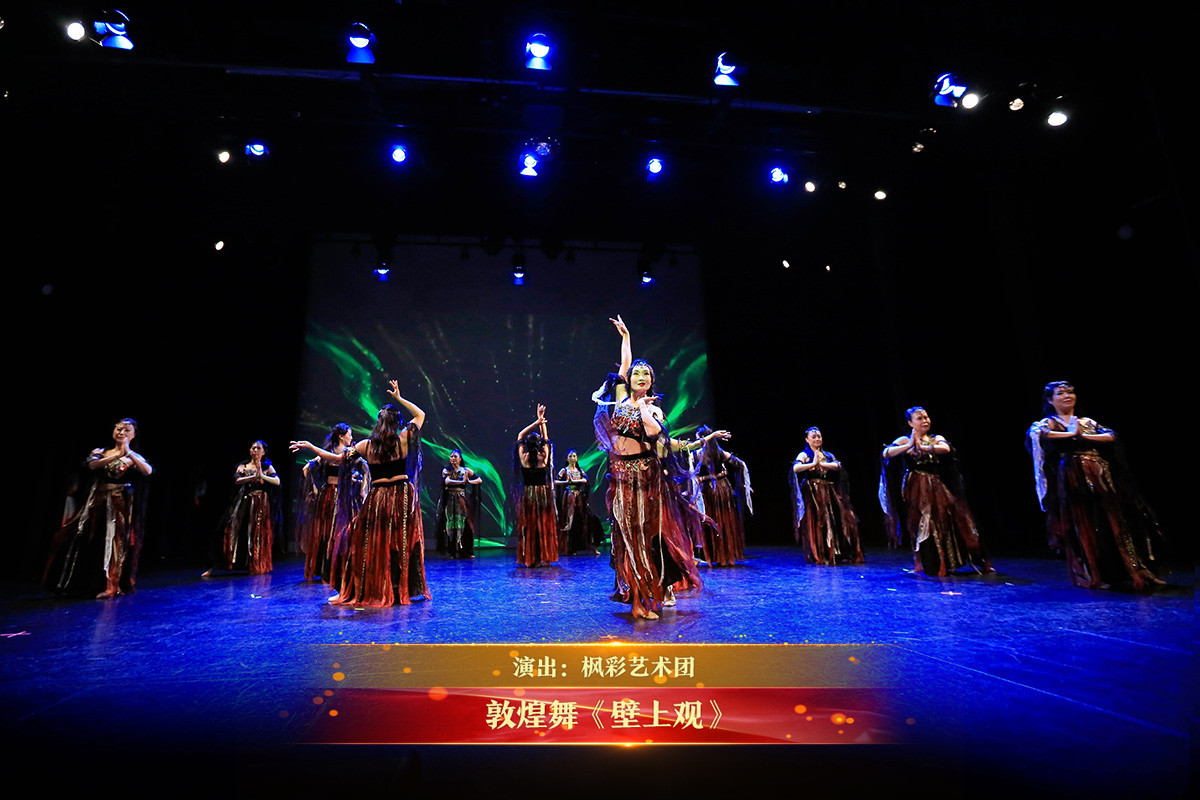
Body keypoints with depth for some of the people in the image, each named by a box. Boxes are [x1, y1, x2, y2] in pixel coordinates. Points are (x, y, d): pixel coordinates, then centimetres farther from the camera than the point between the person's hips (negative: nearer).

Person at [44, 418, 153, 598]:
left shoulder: (135, 458, 6)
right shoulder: (100, 452, 12)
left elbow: (148, 471, -15)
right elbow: (92, 465, -9)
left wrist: (128, 452, -15)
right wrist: (117, 455, -20)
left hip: (121, 506, -3)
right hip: (97, 503, 3)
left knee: (115, 543, -4)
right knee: (84, 541, 4)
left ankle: (111, 586, 6)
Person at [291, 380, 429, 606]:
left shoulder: (366, 445, -1)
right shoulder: (403, 440, -2)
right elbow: (420, 415, 10)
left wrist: (310, 447, 16)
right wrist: (399, 398, 12)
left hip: (378, 499, 1)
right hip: (403, 496, 0)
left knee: (371, 544, 9)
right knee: (404, 543, 7)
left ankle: (360, 592, 15)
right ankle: (401, 590, 13)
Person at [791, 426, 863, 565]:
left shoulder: (828, 455, 18)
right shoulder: (804, 455, 4)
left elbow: (837, 466, -2)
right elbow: (795, 468, -16)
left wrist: (820, 463, -12)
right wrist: (813, 463, -17)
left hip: (829, 492, 5)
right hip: (812, 493, -5)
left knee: (837, 521, -3)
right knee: (817, 523, -10)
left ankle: (838, 554, 7)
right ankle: (819, 556, -3)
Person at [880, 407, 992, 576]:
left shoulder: (937, 439, 14)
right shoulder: (905, 441, 6)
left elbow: (946, 448, -9)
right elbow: (886, 453, -11)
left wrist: (924, 447, -21)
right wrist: (909, 445, -19)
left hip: (936, 487, 3)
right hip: (915, 489, -3)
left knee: (945, 520, -5)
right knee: (921, 524, -7)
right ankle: (921, 565, 4)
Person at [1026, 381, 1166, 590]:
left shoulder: (1088, 422, 20)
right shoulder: (1049, 423, 6)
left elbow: (1111, 436, 5)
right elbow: (1035, 433, -17)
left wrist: (1084, 436, -9)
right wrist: (1071, 434, -10)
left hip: (1101, 477, 4)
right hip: (1074, 480, -4)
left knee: (1114, 522, 2)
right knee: (1083, 526, -2)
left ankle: (1131, 572, 11)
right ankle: (1090, 575, 7)